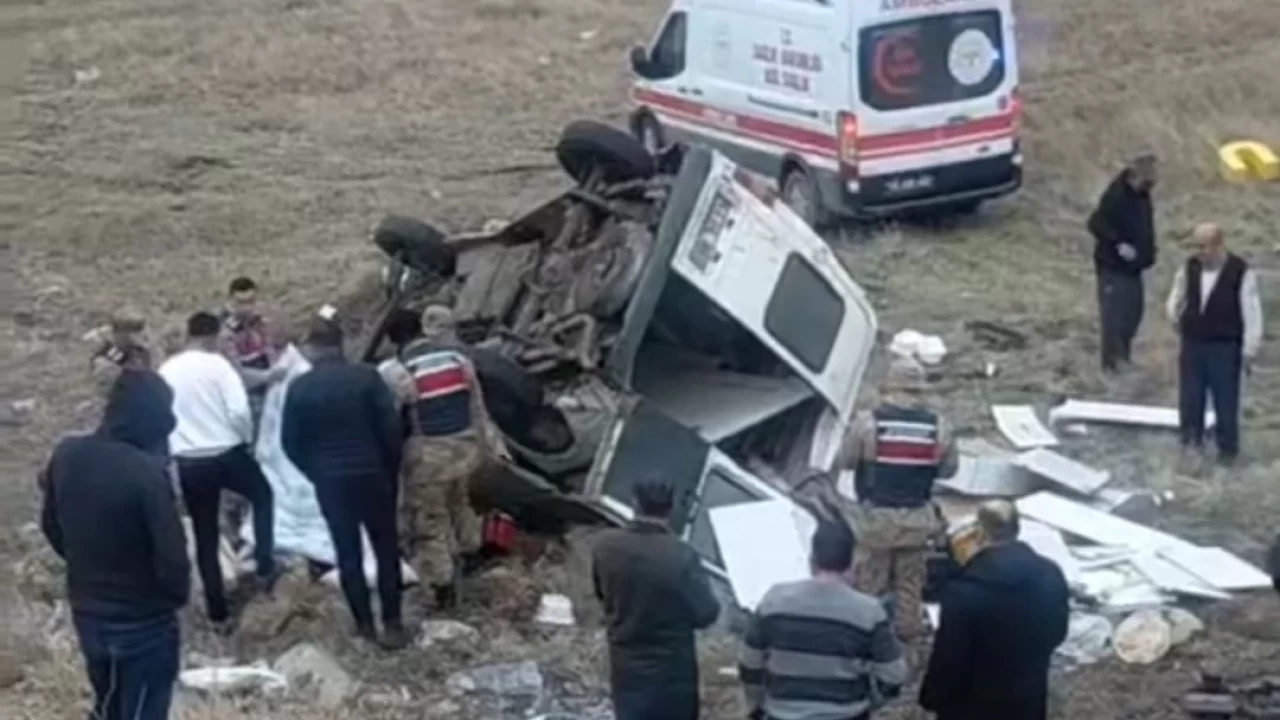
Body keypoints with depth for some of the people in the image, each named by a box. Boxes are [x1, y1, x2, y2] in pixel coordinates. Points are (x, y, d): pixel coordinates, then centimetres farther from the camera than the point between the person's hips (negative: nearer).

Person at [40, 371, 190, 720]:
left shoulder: (66, 456, -6)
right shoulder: (145, 472, -27)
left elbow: (52, 526, 9)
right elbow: (170, 555, -23)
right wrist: (177, 595, -2)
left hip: (86, 611, 7)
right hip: (143, 620, -7)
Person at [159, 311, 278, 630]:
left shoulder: (165, 371, 4)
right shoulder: (217, 364, -10)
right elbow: (239, 411, -18)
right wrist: (247, 438, 1)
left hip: (189, 464, 3)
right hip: (227, 454, -3)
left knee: (205, 539, 13)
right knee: (262, 495, 28)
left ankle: (218, 613, 17)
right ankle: (265, 566, 19)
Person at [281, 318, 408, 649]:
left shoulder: (299, 388, -5)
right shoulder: (366, 376, -8)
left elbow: (290, 442, -1)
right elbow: (391, 426, -10)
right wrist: (392, 468, 3)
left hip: (329, 480, 1)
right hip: (373, 473, -1)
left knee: (348, 553, 11)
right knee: (386, 549, 9)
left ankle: (365, 624, 14)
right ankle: (392, 624, 5)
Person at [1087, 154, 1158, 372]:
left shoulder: (1142, 194, 5)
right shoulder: (1116, 195, -22)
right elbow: (1096, 223, -25)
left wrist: (1147, 251, 10)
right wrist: (1118, 244, -33)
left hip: (1133, 266, 9)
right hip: (1114, 266, -9)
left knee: (1133, 312, 18)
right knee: (1113, 315, -6)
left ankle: (1122, 355, 34)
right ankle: (1112, 362, 4)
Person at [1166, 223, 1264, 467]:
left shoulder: (1241, 272, -17)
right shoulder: (1190, 267, -4)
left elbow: (1252, 313, -12)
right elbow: (1178, 294, 16)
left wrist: (1249, 351, -11)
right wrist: (1174, 313, -3)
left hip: (1225, 348, -4)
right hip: (1192, 343, 4)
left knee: (1225, 401, 7)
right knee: (1189, 398, 13)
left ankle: (1227, 448, 22)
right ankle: (1191, 441, 29)